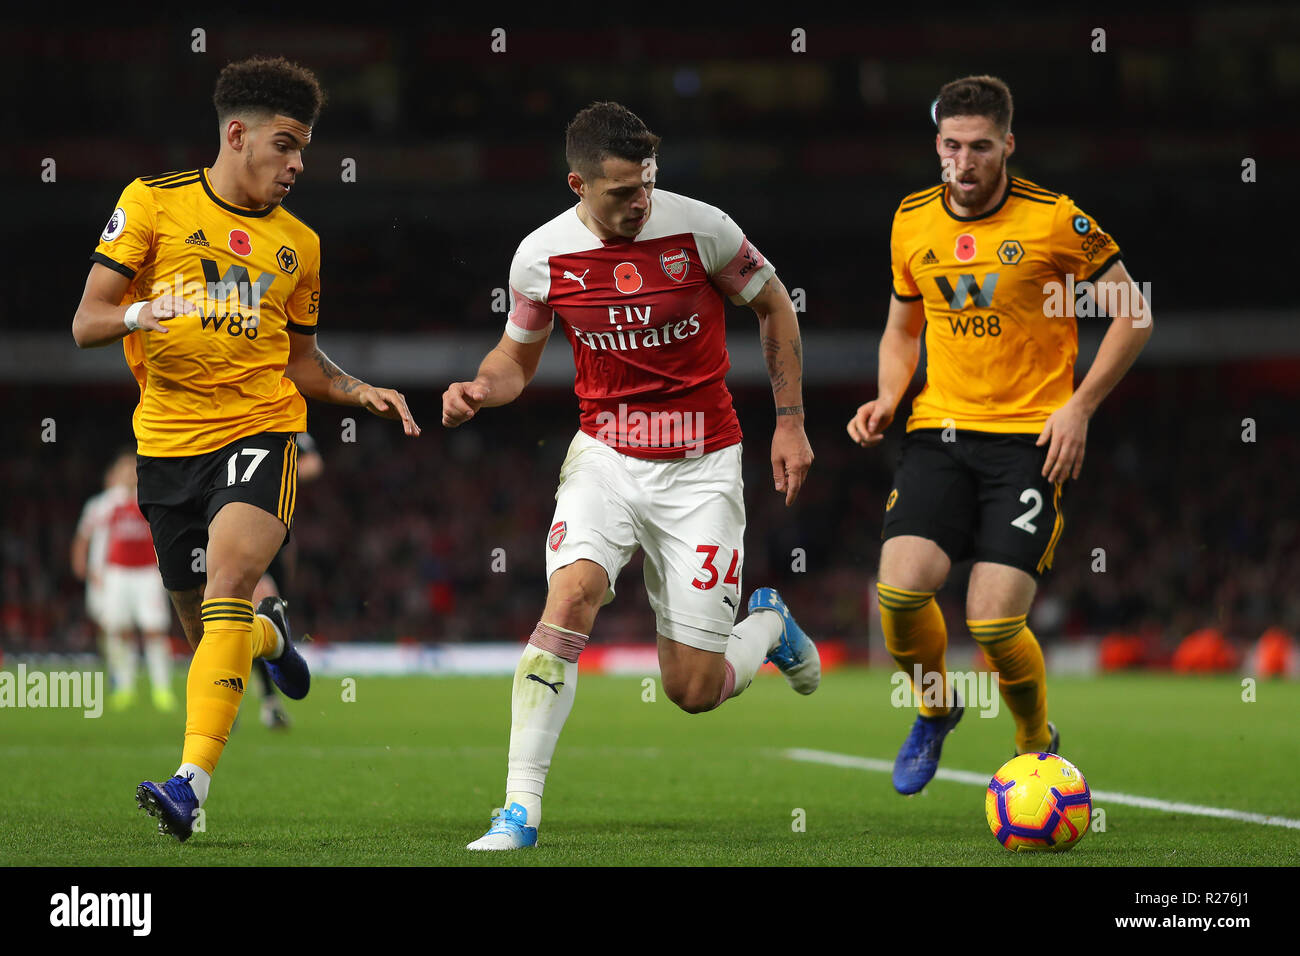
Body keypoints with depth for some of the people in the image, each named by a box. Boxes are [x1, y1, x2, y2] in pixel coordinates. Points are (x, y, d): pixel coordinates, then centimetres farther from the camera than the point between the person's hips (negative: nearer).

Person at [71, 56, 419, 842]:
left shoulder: (298, 243, 12)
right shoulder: (154, 203, 1)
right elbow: (86, 323, -1)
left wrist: (362, 393, 4)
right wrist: (140, 315, -23)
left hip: (260, 430, 0)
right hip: (168, 442, 0)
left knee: (228, 583, -26)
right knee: (207, 628, 8)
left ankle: (193, 780, -33)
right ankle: (271, 633, 47)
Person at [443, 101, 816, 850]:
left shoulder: (698, 229, -12)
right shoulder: (542, 256, -7)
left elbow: (774, 305, 4)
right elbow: (520, 355, 10)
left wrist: (790, 422, 3)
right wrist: (480, 389, -12)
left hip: (701, 466, -1)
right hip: (606, 456, 1)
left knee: (693, 689, -2)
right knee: (570, 596, -27)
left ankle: (769, 626, 36)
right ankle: (521, 809, -22)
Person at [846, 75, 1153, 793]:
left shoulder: (1054, 221, -7)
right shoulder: (912, 223, 7)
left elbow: (1133, 315, 0)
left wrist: (1078, 407, -8)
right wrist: (888, 397, 4)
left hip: (1030, 440, -4)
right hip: (939, 433, 4)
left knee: (994, 624, -14)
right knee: (900, 588, -19)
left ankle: (1037, 743, 16)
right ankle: (935, 708, 13)